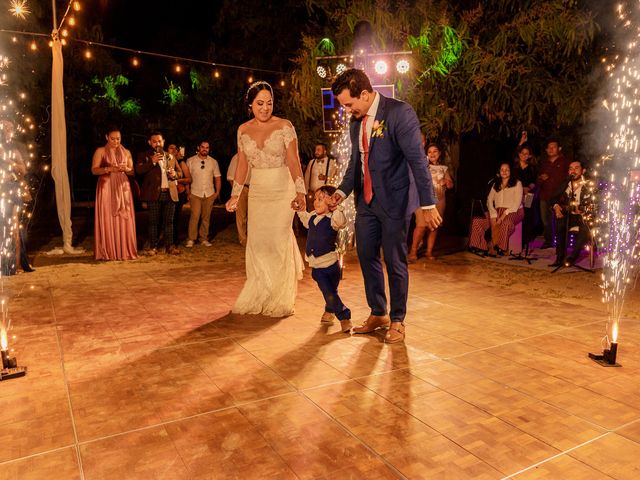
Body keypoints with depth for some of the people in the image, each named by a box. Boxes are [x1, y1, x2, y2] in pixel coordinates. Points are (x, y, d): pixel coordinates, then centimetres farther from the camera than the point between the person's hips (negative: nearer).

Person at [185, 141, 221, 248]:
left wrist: (217, 192, 3)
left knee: (206, 217, 4)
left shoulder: (213, 162, 11)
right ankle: (191, 239, -2)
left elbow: (217, 178, 13)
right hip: (195, 193, -2)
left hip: (209, 194, 2)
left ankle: (204, 239, 13)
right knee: (195, 216, -11)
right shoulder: (190, 161, 5)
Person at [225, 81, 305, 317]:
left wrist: (300, 192, -27)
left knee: (279, 241, -1)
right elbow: (242, 165, 9)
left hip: (282, 191, -4)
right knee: (257, 243, 7)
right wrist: (235, 195, 4)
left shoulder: (284, 126, -7)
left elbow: (294, 161, -15)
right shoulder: (243, 130, 6)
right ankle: (257, 298, 22)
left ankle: (280, 301, 14)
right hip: (257, 193, 4)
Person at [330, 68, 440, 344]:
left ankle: (397, 321, 20)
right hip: (366, 201, 7)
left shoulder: (399, 112, -14)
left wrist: (428, 205, -19)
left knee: (395, 263, 3)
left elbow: (417, 160, -16)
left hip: (394, 201, -7)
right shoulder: (356, 121, 8)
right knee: (367, 258, 12)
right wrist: (343, 190, 7)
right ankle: (378, 314, 29)